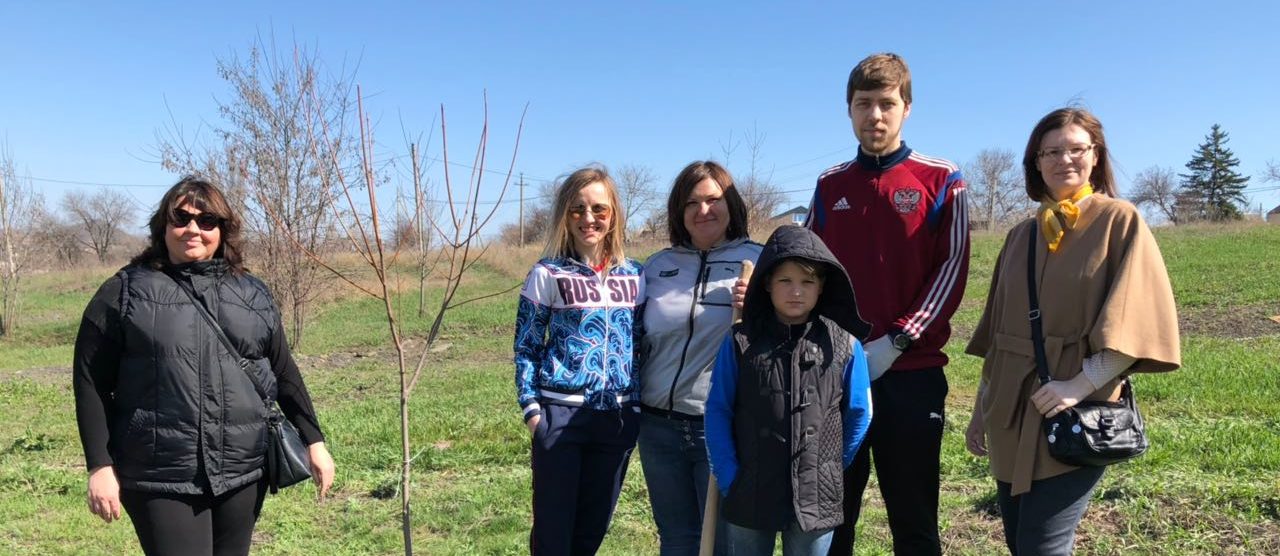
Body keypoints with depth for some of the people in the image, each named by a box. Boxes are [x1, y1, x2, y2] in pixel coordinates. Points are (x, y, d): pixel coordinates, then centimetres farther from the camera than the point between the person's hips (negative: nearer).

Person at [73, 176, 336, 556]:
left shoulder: (253, 295, 10)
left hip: (244, 471, 4)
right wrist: (100, 466, -5)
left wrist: (314, 441, 10)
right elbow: (91, 384, 0)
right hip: (161, 479, -3)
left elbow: (284, 374, 13)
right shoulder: (125, 293, 0)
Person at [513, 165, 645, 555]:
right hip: (560, 413, -3)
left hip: (619, 416, 4)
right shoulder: (547, 274, -3)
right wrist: (531, 408, -8)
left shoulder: (633, 276, 7)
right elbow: (526, 347, -1)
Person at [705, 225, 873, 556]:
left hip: (816, 499, 0)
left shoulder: (844, 345, -4)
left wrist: (831, 470, 6)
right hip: (750, 494, 0)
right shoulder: (740, 342, -5)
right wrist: (728, 476, -6)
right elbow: (718, 411, -1)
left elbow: (859, 414, 5)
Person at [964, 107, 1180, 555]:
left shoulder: (1120, 221, -2)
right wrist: (982, 408, 13)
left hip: (1078, 416, -5)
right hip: (1013, 413, 5)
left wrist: (1083, 384, -20)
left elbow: (1136, 320, -10)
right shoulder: (1021, 236, 12)